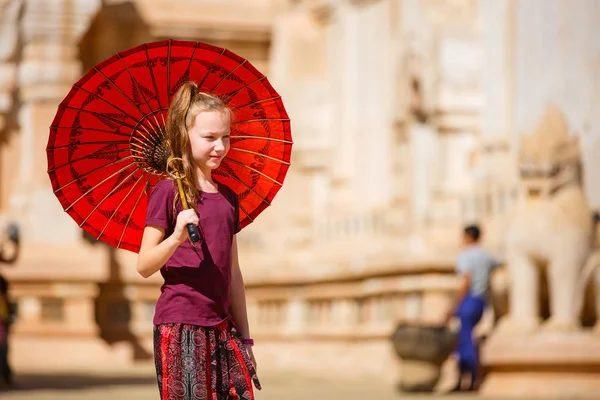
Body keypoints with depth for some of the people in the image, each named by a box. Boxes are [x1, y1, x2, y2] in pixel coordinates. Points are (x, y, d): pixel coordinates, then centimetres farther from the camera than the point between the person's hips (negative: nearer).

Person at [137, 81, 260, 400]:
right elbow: (144, 266, -9)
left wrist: (243, 335, 16)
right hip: (179, 325, -6)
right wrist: (176, 237, -26)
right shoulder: (169, 191, -5)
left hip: (221, 326, 6)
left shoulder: (228, 197, 13)